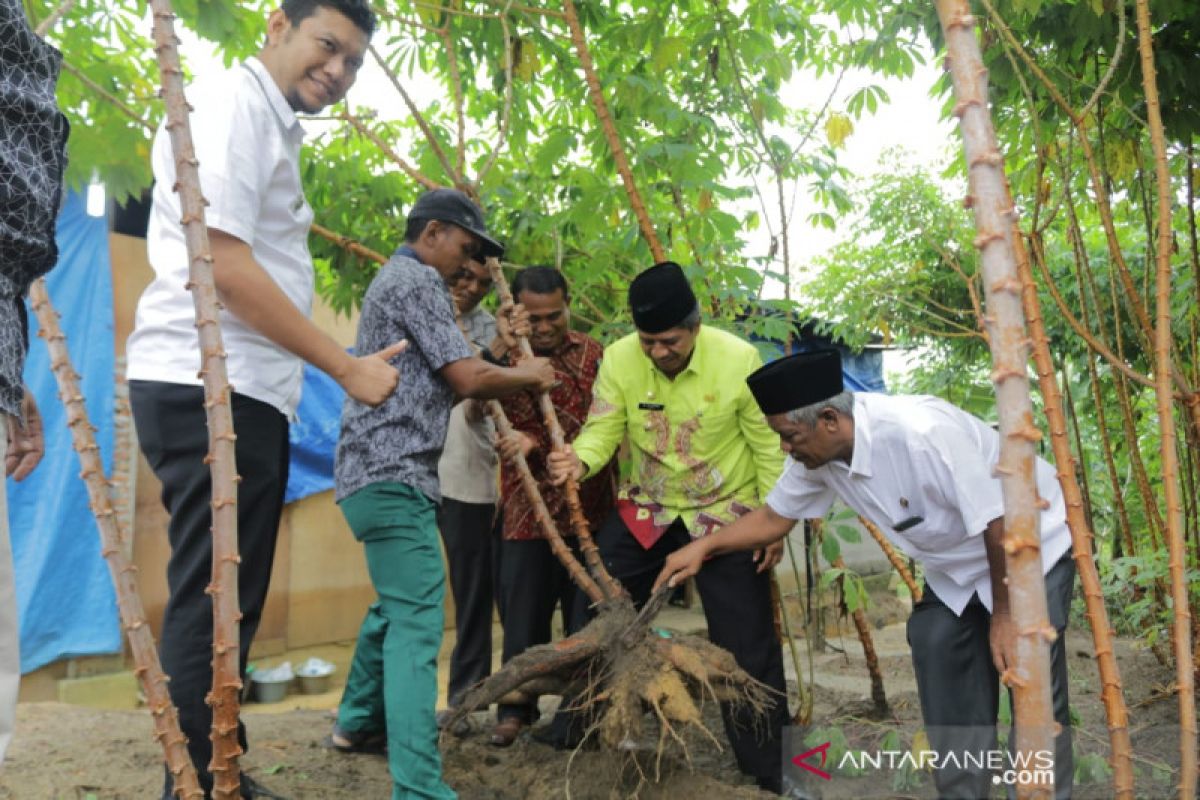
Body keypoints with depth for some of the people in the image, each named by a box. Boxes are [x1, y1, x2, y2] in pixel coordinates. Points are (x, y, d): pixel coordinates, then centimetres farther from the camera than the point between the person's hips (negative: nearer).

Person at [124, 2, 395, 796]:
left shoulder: (272, 127, 23)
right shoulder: (233, 103, -6)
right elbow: (223, 263, -18)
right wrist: (347, 367, -14)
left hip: (242, 393, 10)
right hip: (209, 389, -10)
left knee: (225, 606, 15)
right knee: (212, 607, -6)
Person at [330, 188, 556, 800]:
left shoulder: (395, 279, 23)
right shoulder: (417, 279, -8)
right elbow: (467, 377, -15)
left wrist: (501, 384, 13)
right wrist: (527, 376, 3)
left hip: (379, 469, 11)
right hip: (394, 474, -11)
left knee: (397, 606, 22)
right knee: (417, 622, -15)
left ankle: (358, 720, 36)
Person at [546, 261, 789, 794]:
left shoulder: (738, 360, -20)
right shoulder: (619, 358, -13)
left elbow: (769, 448, -11)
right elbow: (604, 427, -12)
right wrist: (581, 458, -35)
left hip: (726, 516, -3)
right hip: (646, 511, 3)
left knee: (747, 651, 3)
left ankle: (767, 774, 21)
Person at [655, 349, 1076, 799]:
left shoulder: (922, 433, -38)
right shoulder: (818, 453, -15)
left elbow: (1000, 521, -29)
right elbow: (775, 516, 0)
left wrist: (1005, 613, -19)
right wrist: (704, 547, -10)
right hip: (957, 566, 7)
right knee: (949, 695, 8)